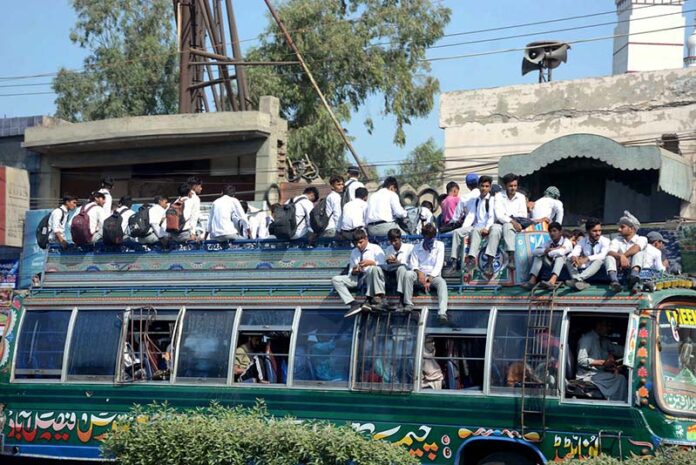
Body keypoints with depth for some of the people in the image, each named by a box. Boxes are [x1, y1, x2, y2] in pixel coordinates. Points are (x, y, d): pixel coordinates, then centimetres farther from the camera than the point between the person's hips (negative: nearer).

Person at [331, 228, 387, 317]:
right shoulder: (354, 252, 22)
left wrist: (371, 262, -21)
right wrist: (353, 272, -5)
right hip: (357, 278, 5)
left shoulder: (375, 248, 7)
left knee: (373, 268, -41)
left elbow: (383, 265, -7)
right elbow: (350, 272, 18)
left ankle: (377, 299, -34)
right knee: (335, 280, -15)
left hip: (372, 277, -5)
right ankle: (353, 304, -32)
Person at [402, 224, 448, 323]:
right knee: (408, 274, -32)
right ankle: (408, 304, -32)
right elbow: (413, 264, 2)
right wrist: (419, 273, -21)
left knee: (442, 282, -36)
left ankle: (442, 313, -55)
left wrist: (430, 278, -14)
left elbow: (439, 264, -2)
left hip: (434, 276, -1)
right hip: (420, 275, 1)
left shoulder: (439, 245, 8)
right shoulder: (417, 248, 13)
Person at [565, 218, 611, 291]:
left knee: (599, 260, -34)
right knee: (569, 260, -15)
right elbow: (573, 253, -8)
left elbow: (603, 255, -23)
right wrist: (573, 257, -34)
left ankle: (577, 279, -50)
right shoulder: (582, 242, 7)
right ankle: (581, 282, -39)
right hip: (585, 269, 4)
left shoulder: (605, 241, -4)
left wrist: (587, 259, -36)